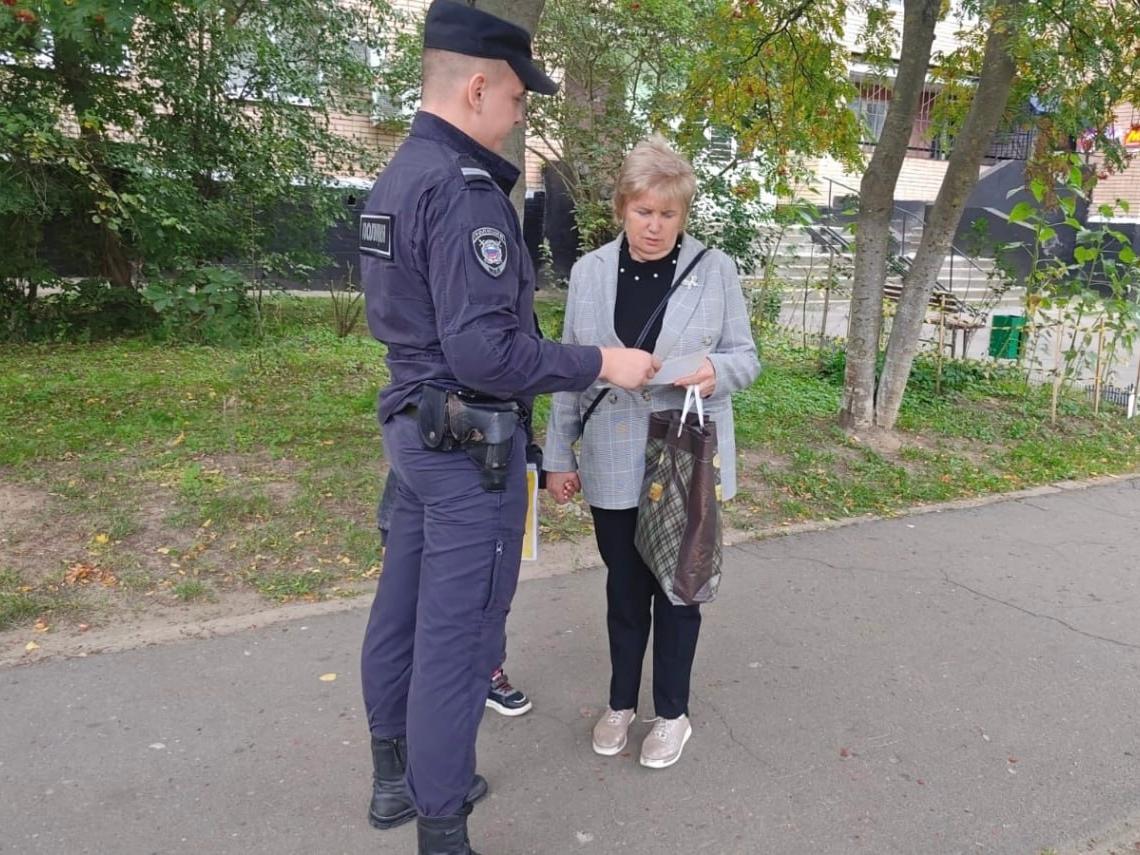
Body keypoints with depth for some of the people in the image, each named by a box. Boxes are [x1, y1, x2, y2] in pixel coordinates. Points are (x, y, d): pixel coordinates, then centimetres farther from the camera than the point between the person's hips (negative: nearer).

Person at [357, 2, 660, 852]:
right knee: (458, 630, 0)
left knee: (405, 605, 18)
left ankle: (397, 774, 37)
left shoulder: (398, 176, 11)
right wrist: (600, 364, -16)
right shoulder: (462, 189, -20)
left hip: (413, 422, 10)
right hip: (467, 443, -10)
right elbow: (486, 350, -25)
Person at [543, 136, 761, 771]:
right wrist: (559, 455, 5)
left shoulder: (715, 270, -3)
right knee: (624, 587, 14)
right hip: (613, 462, 2)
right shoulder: (590, 272, 2)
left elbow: (746, 357, 2)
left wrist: (717, 370, -22)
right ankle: (622, 702, 34)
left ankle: (673, 712, 29)